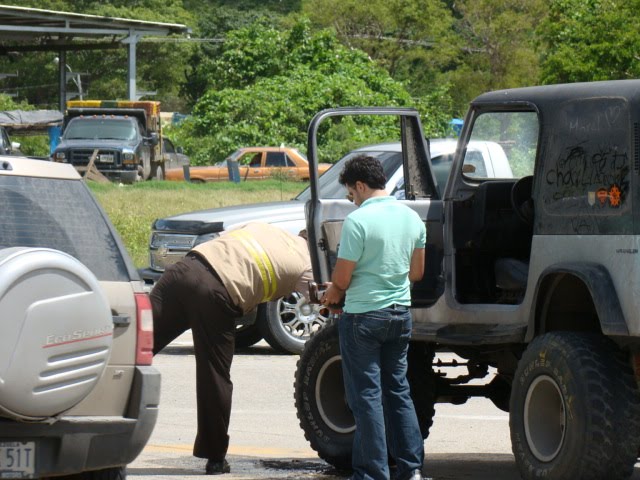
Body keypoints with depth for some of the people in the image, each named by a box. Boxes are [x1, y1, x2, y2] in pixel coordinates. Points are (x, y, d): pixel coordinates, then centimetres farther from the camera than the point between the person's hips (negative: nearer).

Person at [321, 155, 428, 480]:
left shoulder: (358, 221, -17)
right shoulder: (412, 218, 6)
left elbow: (342, 278, -14)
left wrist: (333, 293, 7)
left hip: (363, 315, -7)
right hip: (401, 313, 7)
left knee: (366, 395, 0)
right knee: (397, 389, 15)